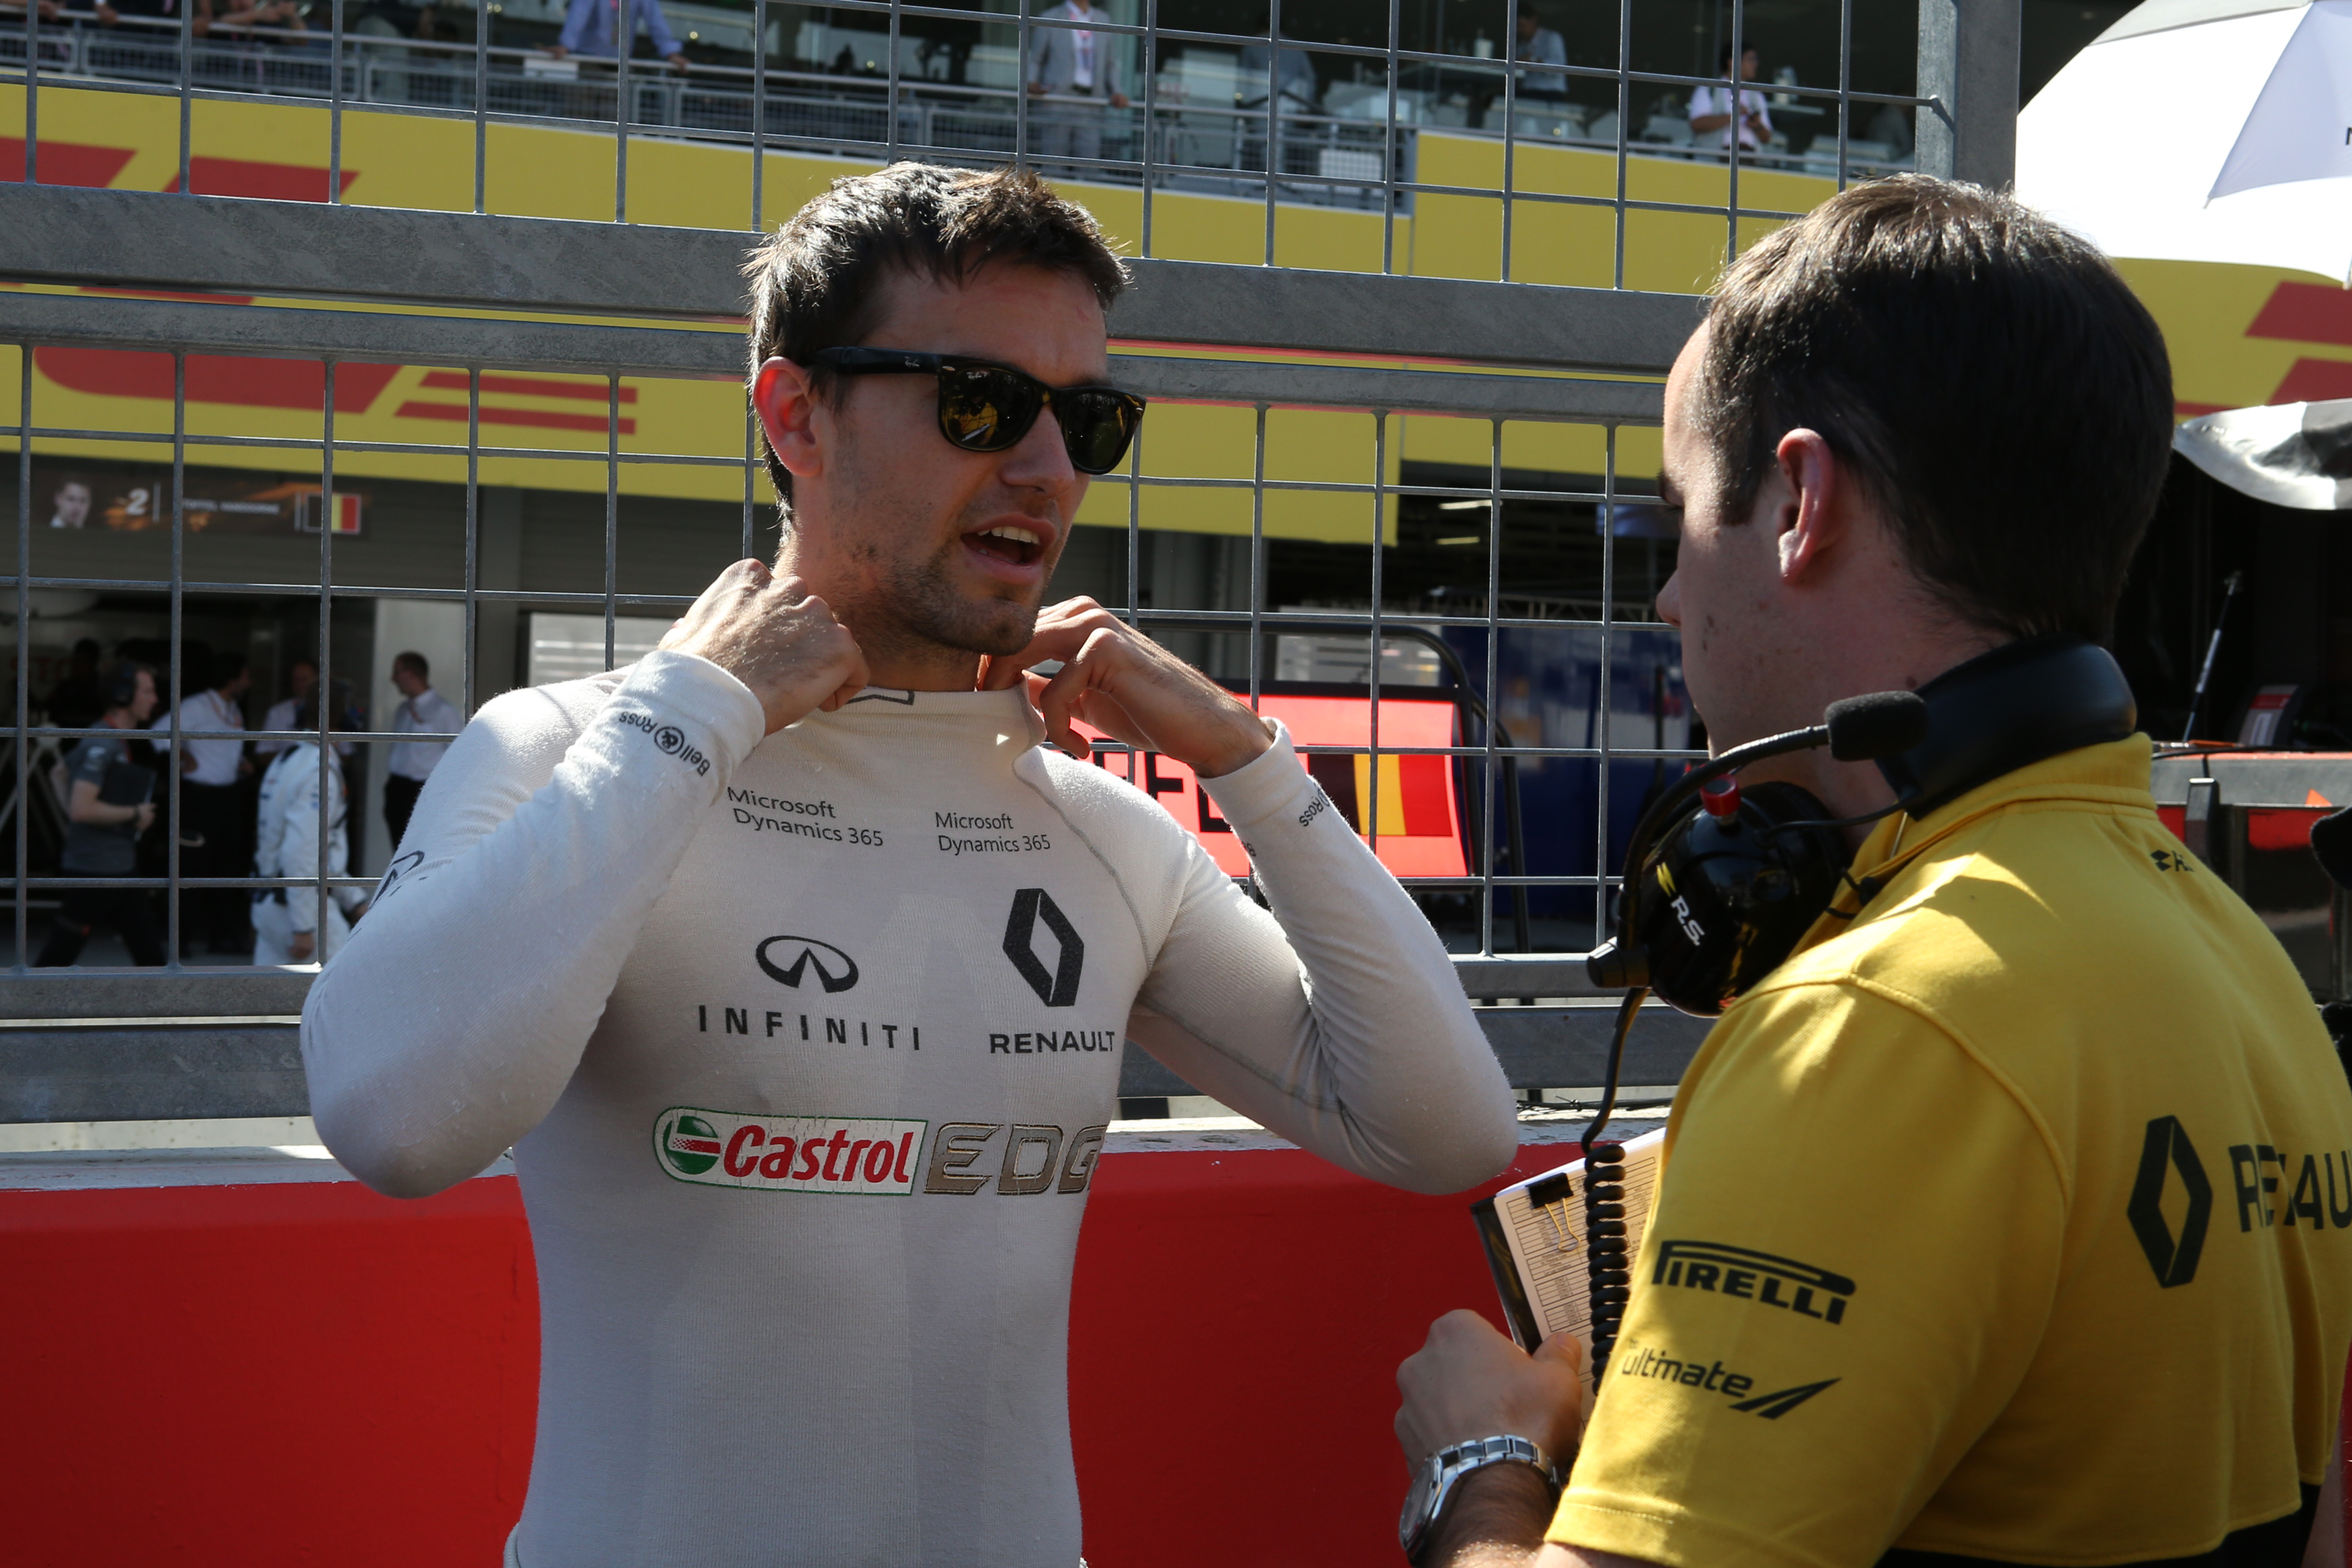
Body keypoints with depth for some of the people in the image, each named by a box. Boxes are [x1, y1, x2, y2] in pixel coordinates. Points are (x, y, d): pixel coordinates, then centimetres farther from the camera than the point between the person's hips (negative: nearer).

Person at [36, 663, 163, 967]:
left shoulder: (119, 743, 12)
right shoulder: (101, 745, -18)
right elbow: (81, 809, -26)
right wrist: (134, 814, -14)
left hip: (121, 869, 10)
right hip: (92, 871, -10)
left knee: (150, 953, 6)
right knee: (57, 956, -1)